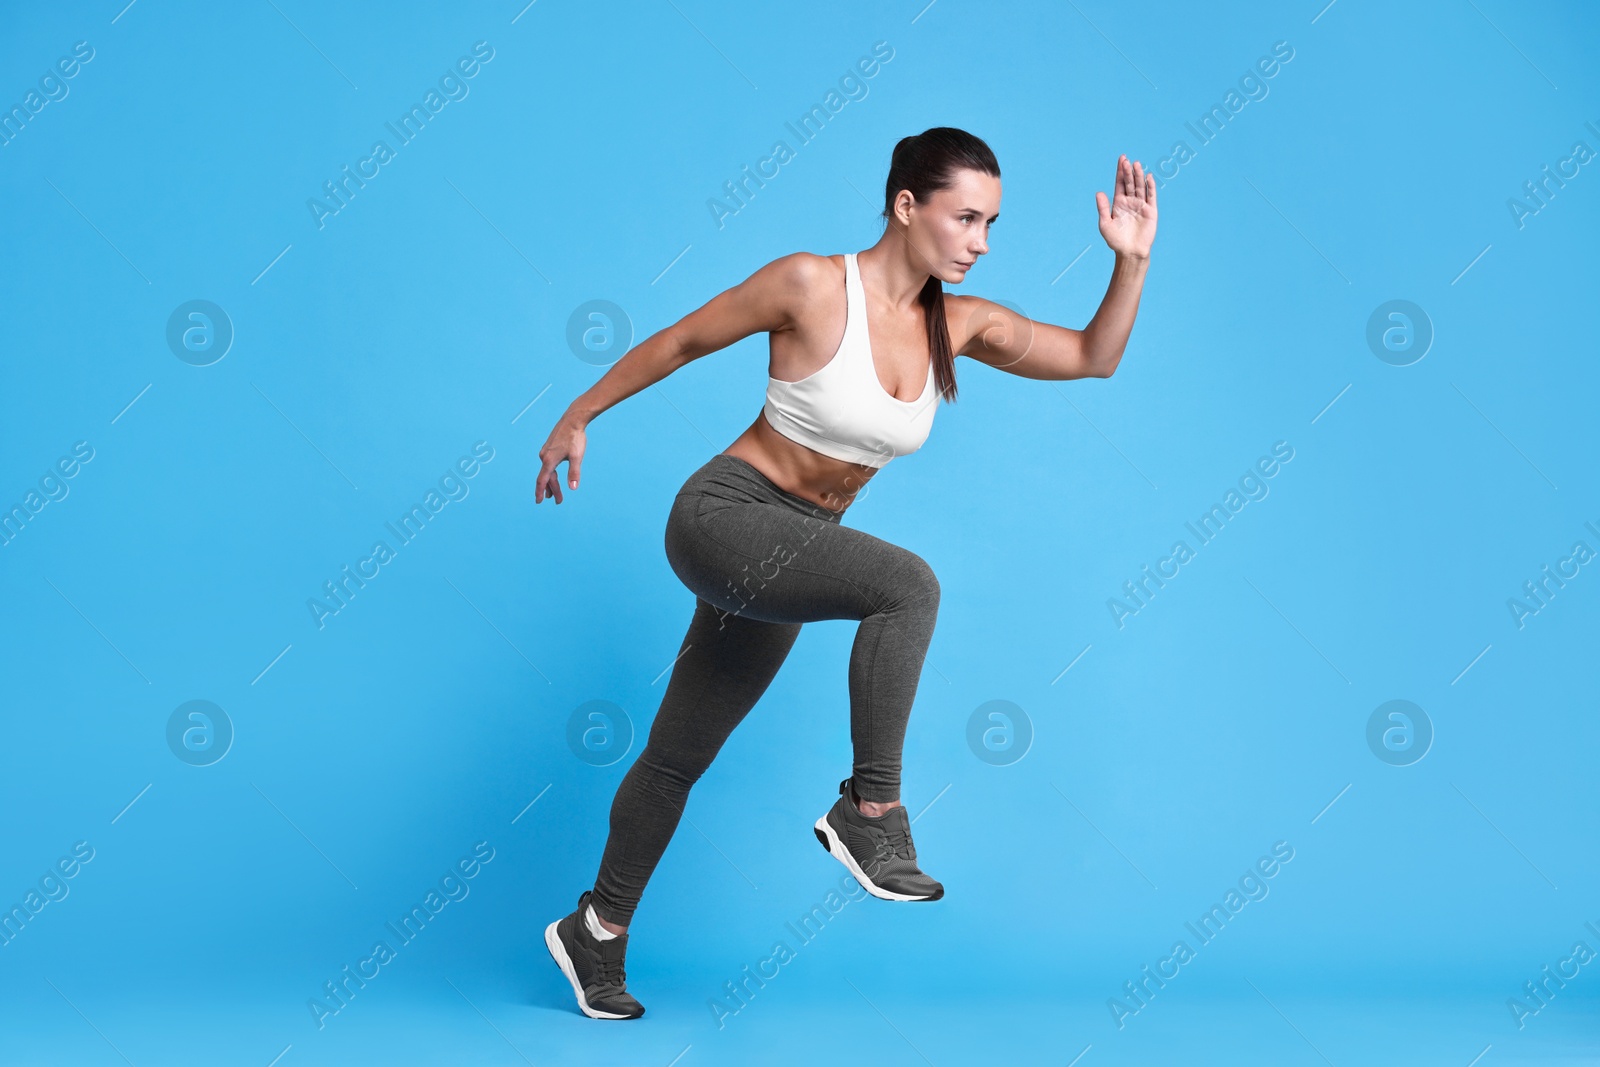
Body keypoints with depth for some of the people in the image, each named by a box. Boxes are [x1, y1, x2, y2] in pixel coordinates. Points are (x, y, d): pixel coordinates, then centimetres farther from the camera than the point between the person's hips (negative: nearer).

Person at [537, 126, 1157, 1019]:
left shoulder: (960, 325, -1)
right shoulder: (811, 285, -17)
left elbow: (1095, 358, 3)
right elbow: (680, 342, -6)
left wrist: (1132, 261, -11)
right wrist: (578, 417, 3)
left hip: (791, 549, 6)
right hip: (725, 516, -6)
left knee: (681, 754, 16)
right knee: (908, 585, -29)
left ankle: (597, 932, 32)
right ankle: (871, 812, -16)